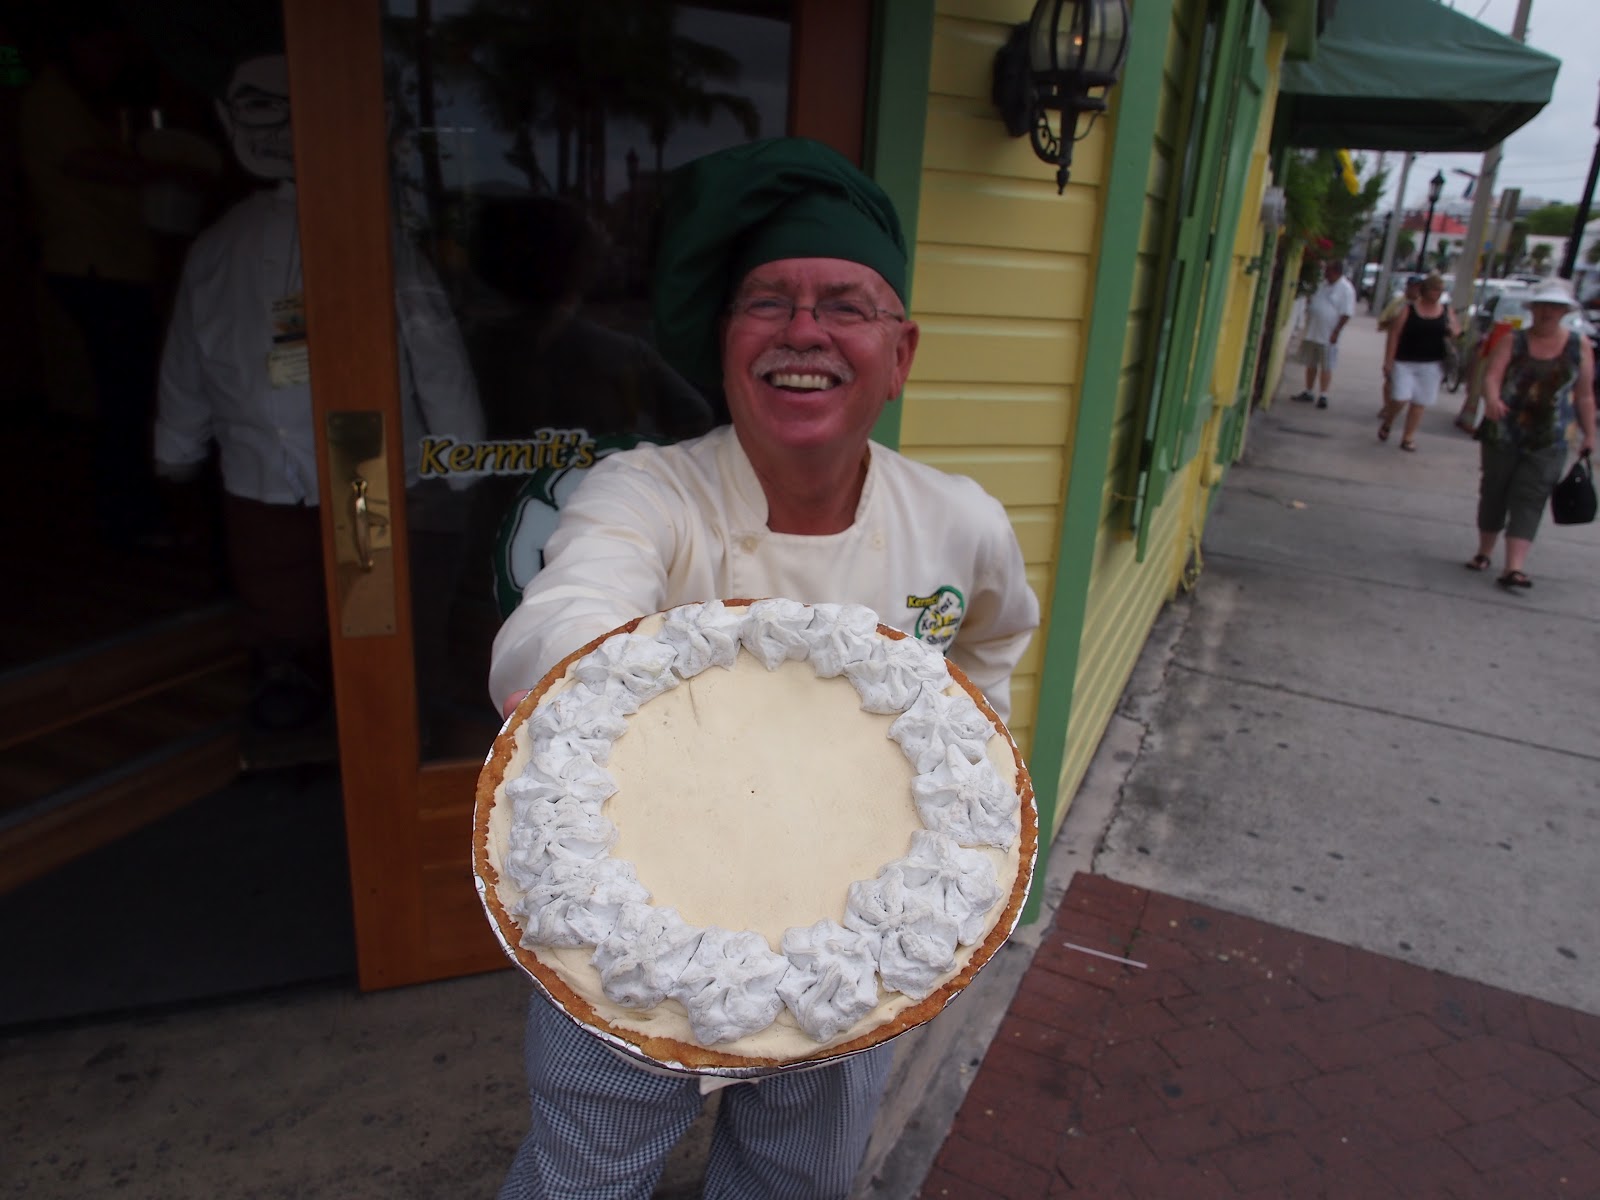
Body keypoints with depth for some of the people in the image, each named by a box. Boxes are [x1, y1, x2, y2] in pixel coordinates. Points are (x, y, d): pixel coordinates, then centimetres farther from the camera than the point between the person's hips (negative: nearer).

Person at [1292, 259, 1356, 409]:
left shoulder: (1346, 289, -11)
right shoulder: (1323, 284, 9)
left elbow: (1346, 314, -15)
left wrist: (1336, 332, -18)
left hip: (1328, 336, -7)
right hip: (1312, 333, 7)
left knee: (1326, 367, -2)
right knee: (1311, 364, 13)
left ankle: (1323, 396, 1)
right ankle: (1308, 392, 21)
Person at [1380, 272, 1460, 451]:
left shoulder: (1447, 311, 7)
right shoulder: (1408, 309, -3)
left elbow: (1456, 334, 14)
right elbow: (1394, 335, -5)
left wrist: (1453, 332, -12)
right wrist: (1388, 361, -10)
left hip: (1431, 365, 3)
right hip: (1405, 362, -3)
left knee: (1420, 403, 4)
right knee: (1400, 399, -12)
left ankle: (1408, 436, 16)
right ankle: (1387, 423, 18)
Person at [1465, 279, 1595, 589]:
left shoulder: (1580, 346, 4)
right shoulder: (1512, 341, 0)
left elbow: (1584, 395, 7)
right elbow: (1492, 376, -15)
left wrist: (1588, 436, 6)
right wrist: (1492, 400, -36)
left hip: (1547, 444, 0)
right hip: (1502, 434, 0)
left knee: (1529, 502, -7)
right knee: (1493, 494, 9)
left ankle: (1514, 567, -14)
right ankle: (1484, 552, 25)